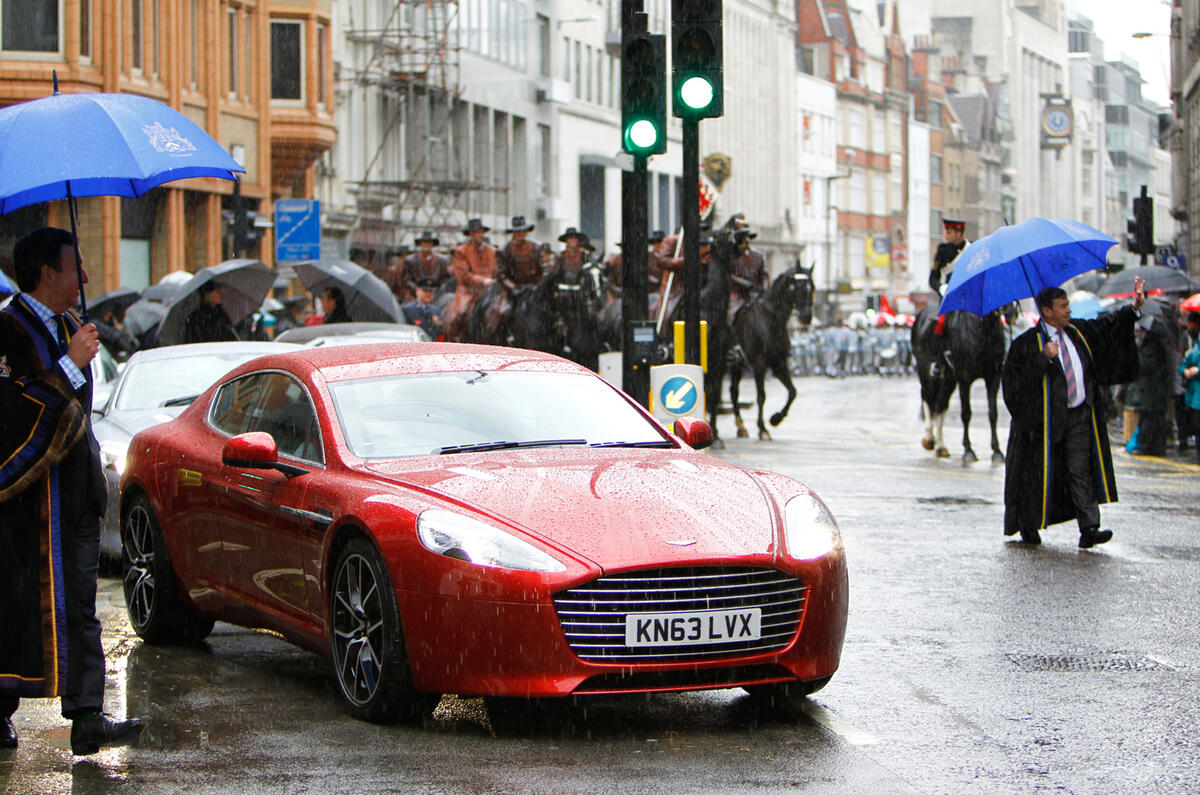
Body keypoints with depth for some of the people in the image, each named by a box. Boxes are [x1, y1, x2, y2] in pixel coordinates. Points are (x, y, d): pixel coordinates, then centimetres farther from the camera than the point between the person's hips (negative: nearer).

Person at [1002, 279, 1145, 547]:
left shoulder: (1078, 332, 10)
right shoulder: (1029, 342, -8)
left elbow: (1109, 325, 20)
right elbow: (1015, 377, -15)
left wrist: (1134, 308, 6)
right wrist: (1044, 358, -24)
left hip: (1079, 416, 4)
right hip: (1047, 419, -4)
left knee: (1080, 471, -2)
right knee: (1039, 472, 4)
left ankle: (1089, 529, -8)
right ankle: (1028, 527, 20)